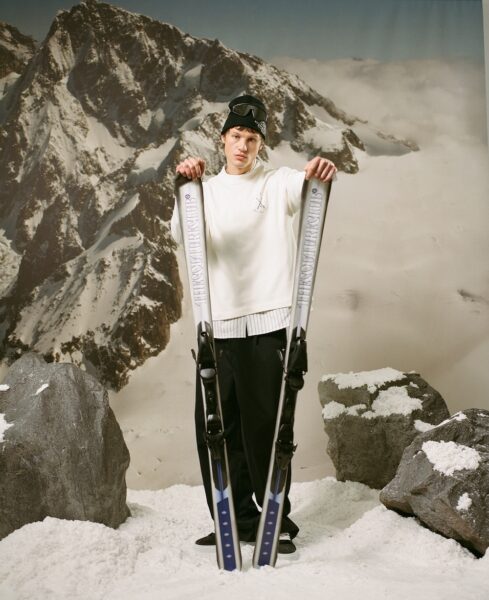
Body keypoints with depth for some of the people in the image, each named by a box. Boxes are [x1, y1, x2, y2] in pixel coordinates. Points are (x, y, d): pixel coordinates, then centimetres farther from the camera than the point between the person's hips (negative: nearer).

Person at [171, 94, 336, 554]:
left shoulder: (278, 183, 8)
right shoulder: (208, 191, 14)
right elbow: (183, 237, -4)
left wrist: (319, 171, -38)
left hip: (269, 322, -3)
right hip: (218, 325, 3)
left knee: (266, 425, -4)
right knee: (215, 427, 3)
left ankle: (275, 520, 6)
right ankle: (236, 519, 15)